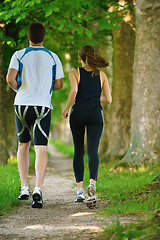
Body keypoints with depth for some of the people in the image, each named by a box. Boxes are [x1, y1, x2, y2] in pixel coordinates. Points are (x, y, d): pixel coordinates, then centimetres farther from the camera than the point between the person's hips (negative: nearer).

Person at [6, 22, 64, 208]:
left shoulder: (19, 55, -1)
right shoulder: (52, 57, 4)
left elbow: (10, 78, -12)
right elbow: (59, 84, 7)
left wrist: (18, 89, 9)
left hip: (22, 104, 1)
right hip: (42, 106, -1)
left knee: (23, 145, 19)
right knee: (41, 149, -6)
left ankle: (24, 188, 15)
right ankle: (38, 189, -24)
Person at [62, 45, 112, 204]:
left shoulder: (74, 73, 2)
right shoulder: (101, 75, 9)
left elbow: (74, 91, -17)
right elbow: (108, 99, 6)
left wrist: (66, 109, -4)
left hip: (78, 113, 0)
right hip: (95, 114, 0)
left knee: (78, 151, 11)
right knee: (92, 151, -7)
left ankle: (79, 189, 3)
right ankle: (92, 183, -32)